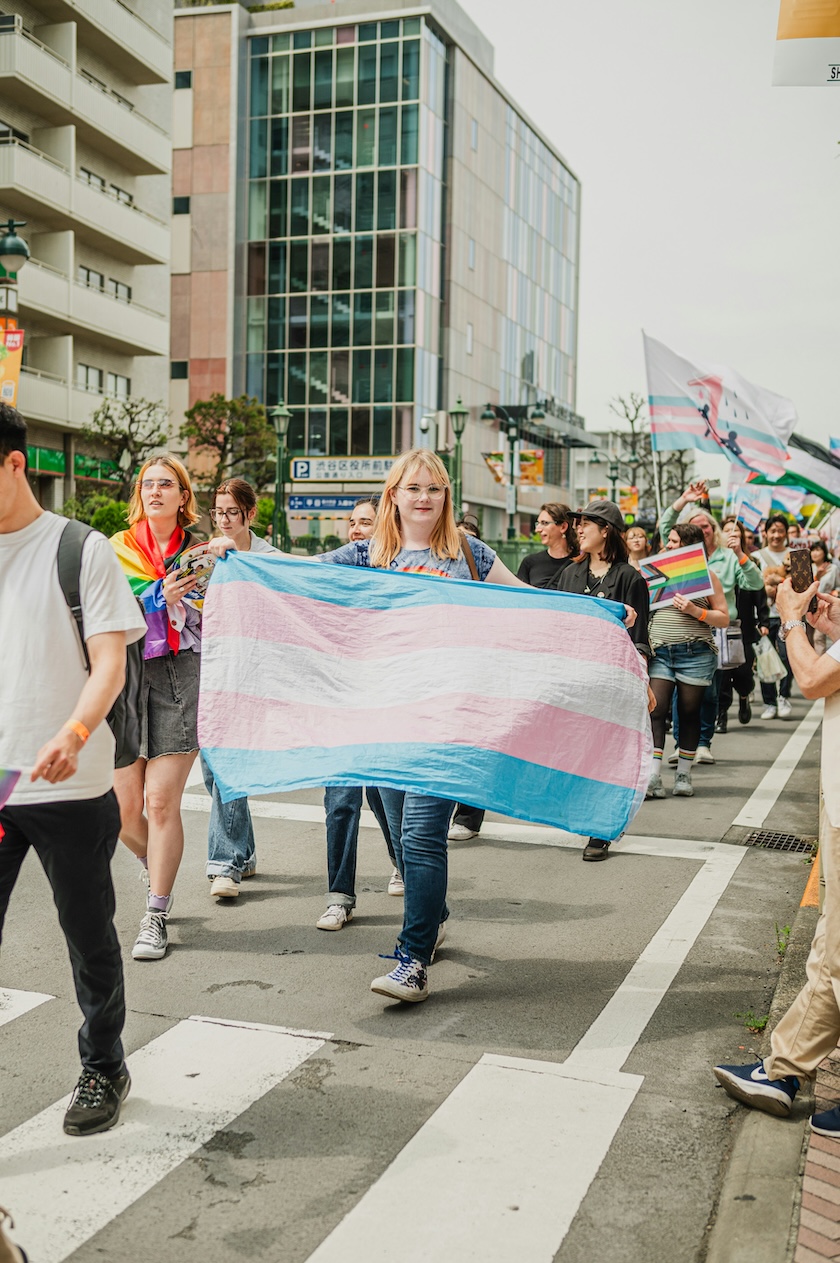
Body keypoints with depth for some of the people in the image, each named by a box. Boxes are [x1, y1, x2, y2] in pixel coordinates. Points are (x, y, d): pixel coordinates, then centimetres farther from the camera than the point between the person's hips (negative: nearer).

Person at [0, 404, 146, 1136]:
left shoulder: (81, 550, -3)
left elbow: (111, 662, -10)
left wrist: (73, 734, -28)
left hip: (71, 786, -3)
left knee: (89, 936, 12)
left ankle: (104, 1070, 31)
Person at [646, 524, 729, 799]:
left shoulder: (706, 575, 4)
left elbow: (724, 619, 1)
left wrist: (694, 611, -13)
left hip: (695, 654, -2)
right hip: (660, 652, 2)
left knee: (689, 714, 5)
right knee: (656, 711, -7)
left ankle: (684, 776, 16)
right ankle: (653, 778, -9)